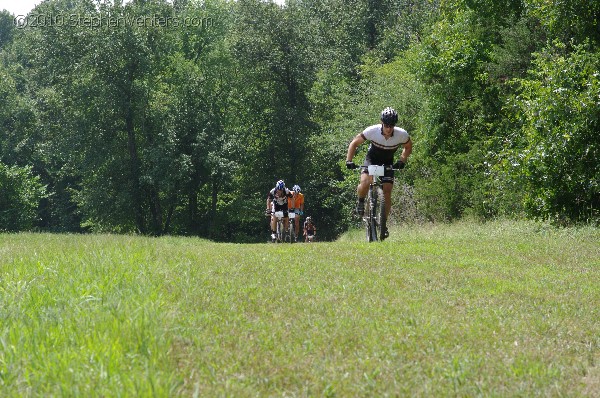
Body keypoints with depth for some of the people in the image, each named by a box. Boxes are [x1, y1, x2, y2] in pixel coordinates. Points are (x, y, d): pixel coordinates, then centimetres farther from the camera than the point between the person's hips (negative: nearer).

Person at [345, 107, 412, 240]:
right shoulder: (372, 131, -28)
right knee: (364, 183, -29)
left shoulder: (402, 134, -24)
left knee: (387, 192, -10)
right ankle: (361, 201, 4)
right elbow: (354, 143, -14)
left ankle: (383, 224, 2)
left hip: (388, 163, 1)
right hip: (372, 159, -1)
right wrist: (349, 160, -23)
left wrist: (402, 160, -15)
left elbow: (408, 147, -1)